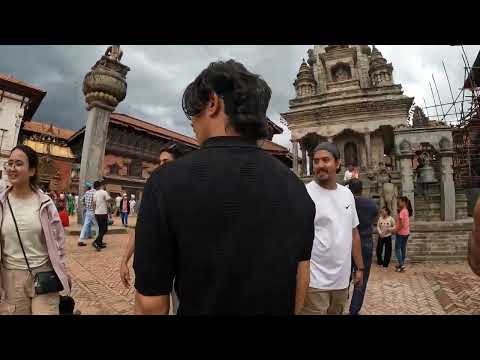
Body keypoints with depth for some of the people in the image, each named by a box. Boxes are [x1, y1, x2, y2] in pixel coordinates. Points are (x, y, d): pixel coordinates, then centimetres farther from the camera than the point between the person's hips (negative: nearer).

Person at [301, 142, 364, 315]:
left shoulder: (347, 194, 7)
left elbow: (354, 233, 14)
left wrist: (360, 267, 14)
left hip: (342, 280, 7)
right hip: (315, 281, -6)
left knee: (337, 313, 22)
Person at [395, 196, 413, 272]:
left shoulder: (402, 211, -19)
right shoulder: (407, 211, 9)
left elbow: (402, 224, -23)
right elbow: (406, 223, 13)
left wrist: (396, 230, -14)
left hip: (400, 233, -9)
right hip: (406, 232, 9)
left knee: (397, 249, -2)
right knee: (403, 249, 13)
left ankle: (401, 265, -4)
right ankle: (402, 264, 21)